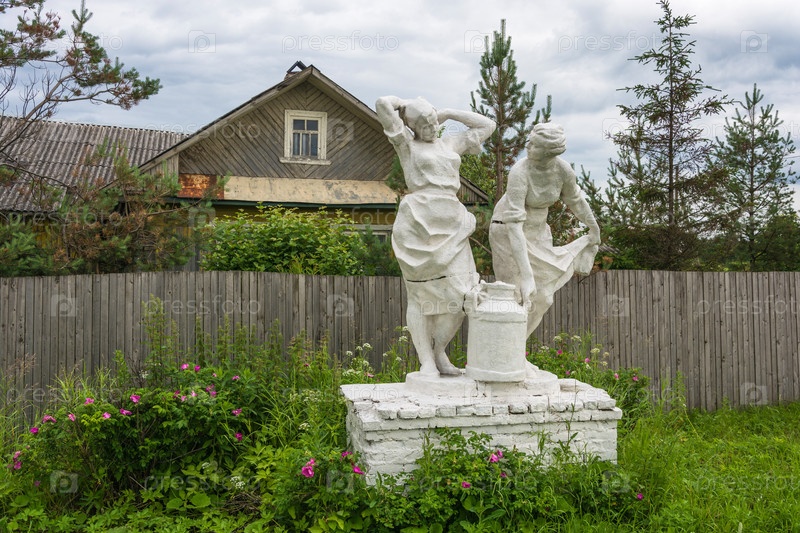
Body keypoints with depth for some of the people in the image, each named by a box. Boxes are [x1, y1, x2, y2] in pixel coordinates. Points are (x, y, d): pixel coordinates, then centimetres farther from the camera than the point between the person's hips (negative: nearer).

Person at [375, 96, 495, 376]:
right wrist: (405, 103, 18)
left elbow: (487, 125, 28)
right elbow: (382, 104, -2)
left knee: (460, 292, -3)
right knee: (421, 293, -3)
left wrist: (449, 113, 24)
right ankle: (426, 361, 2)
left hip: (451, 225, 5)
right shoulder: (406, 143, 9)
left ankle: (438, 352, 12)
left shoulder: (450, 143, 23)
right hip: (419, 223, -5)